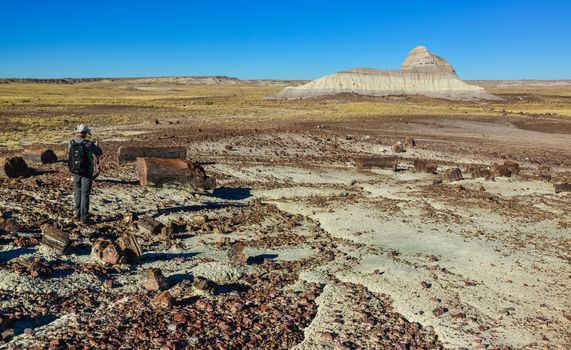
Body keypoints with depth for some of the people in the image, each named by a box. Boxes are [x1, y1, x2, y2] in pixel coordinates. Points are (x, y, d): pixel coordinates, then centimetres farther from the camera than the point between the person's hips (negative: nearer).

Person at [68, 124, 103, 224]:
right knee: (85, 194, 1)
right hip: (86, 173, -5)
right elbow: (99, 153, -3)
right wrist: (96, 145, 17)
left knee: (78, 191, 23)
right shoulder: (88, 144, -17)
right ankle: (84, 217, 3)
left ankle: (77, 213, 26)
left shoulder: (70, 144, -3)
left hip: (75, 172, 5)